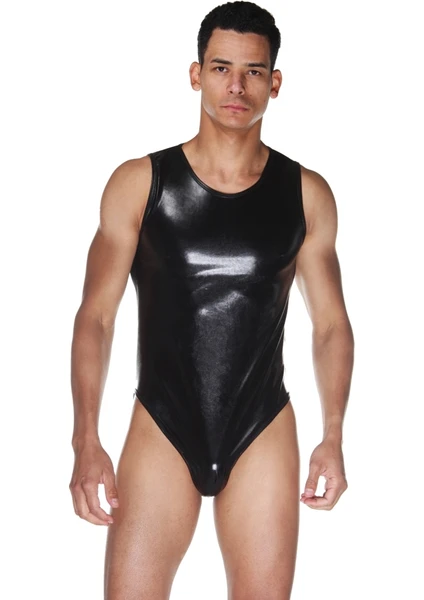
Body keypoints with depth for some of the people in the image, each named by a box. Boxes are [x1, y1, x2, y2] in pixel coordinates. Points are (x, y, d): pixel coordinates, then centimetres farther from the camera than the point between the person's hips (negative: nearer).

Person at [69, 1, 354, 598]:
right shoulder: (138, 183, -2)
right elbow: (96, 317, -2)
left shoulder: (306, 194, 2)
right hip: (162, 431, -1)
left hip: (264, 435, 1)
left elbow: (331, 324, 8)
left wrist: (333, 439, 4)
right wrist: (86, 441, -8)